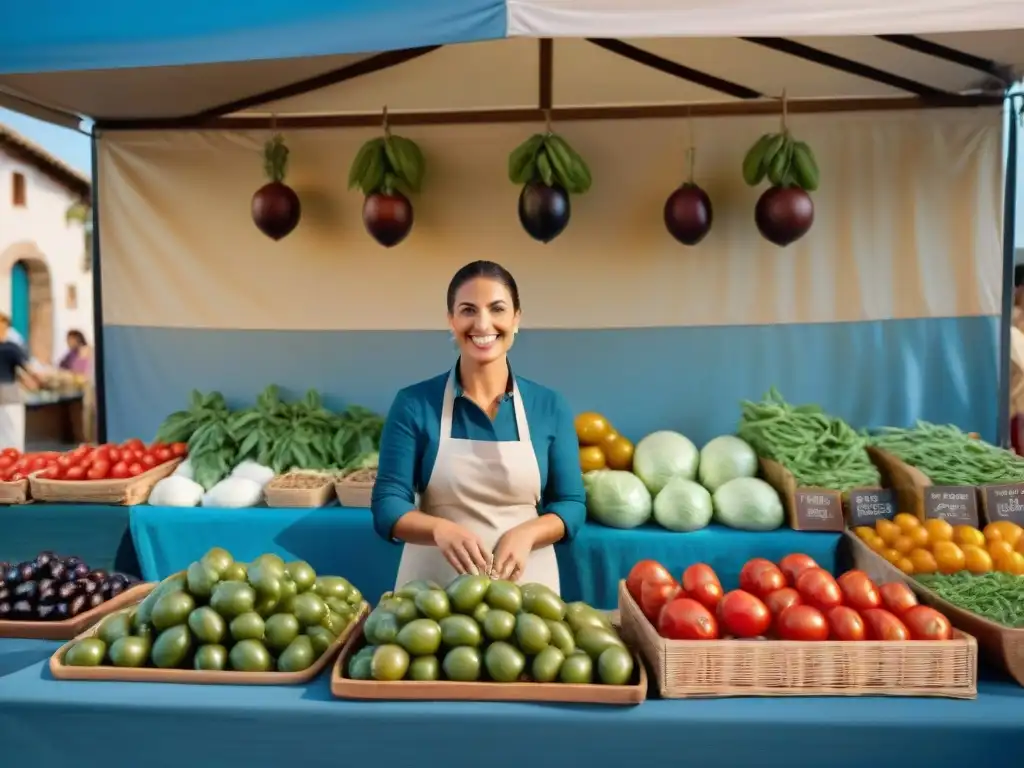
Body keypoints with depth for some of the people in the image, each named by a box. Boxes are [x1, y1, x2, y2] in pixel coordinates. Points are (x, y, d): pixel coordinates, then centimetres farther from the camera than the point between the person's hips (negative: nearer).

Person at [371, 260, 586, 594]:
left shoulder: (551, 407, -3)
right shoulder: (413, 404, -7)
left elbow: (571, 503, 1)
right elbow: (387, 505, -9)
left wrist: (526, 534, -19)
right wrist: (441, 529, -29)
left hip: (525, 585, 1)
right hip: (432, 587, -1)